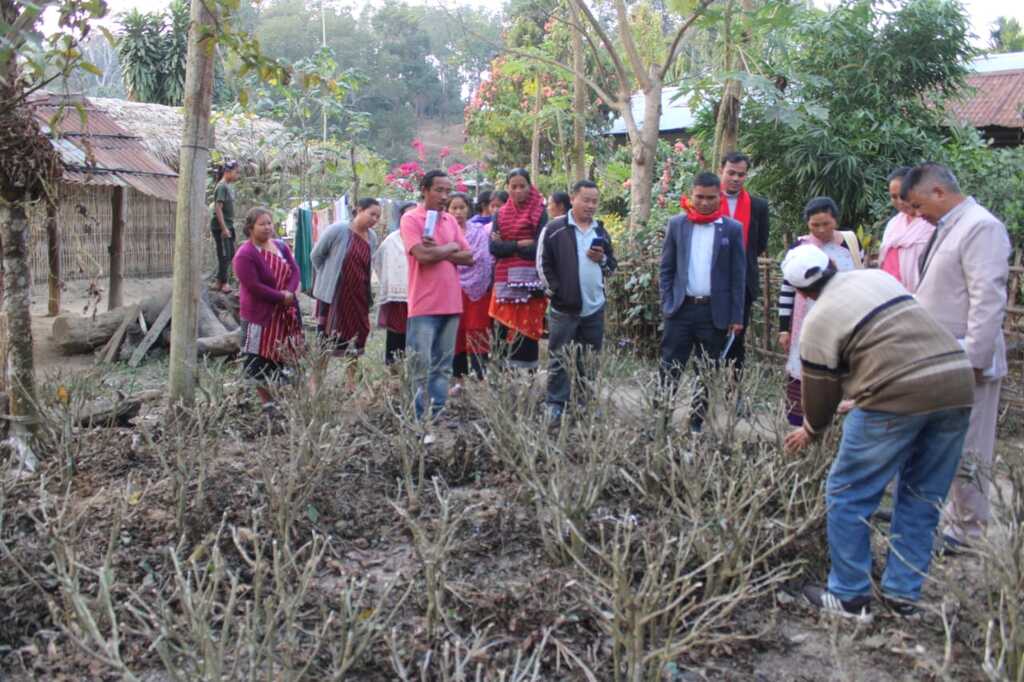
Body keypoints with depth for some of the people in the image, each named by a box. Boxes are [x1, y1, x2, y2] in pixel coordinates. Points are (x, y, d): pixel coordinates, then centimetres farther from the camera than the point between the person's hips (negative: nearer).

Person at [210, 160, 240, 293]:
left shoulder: (229, 187, 12)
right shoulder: (222, 187, -15)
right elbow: (218, 208, -19)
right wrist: (224, 228, -20)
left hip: (228, 226, 9)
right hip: (220, 227, -9)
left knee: (230, 254, 12)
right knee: (224, 255, -3)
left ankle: (220, 281, 21)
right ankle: (223, 283, 6)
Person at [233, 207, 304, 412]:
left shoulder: (281, 246, 6)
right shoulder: (245, 255, -17)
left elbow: (295, 270, 1)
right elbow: (254, 287, -22)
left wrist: (289, 292, -17)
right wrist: (281, 297, -19)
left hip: (284, 313, 6)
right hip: (259, 315, -6)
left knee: (282, 354, 14)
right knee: (259, 360, 1)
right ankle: (267, 403, 11)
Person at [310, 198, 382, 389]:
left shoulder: (372, 237, 4)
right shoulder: (338, 230, -13)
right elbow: (316, 255, -4)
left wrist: (369, 295, 12)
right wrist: (330, 277, 2)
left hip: (358, 297, 5)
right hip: (333, 295, -5)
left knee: (355, 344, 10)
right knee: (326, 341, 1)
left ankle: (353, 385, 22)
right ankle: (315, 385, 11)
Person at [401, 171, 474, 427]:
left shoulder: (450, 220, 13)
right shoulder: (411, 219, -5)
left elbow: (468, 257, 5)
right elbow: (422, 255, -19)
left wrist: (438, 251, -9)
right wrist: (450, 247, -3)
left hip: (451, 304, 6)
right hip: (424, 306, -6)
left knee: (443, 366, 10)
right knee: (421, 367, -4)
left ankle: (436, 420, 18)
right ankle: (420, 423, 1)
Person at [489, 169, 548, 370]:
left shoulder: (539, 213, 3)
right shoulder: (500, 214, 13)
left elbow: (538, 249, -9)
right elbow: (493, 248, 1)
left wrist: (506, 245, -2)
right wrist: (520, 244, -10)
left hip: (530, 280, -3)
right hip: (505, 280, 3)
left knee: (527, 330, -6)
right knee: (504, 330, 0)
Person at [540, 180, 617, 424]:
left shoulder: (601, 231, 12)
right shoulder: (555, 229, -5)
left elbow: (612, 265, 17)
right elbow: (544, 263, -5)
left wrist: (602, 260, -5)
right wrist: (555, 290, -12)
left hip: (595, 307, 5)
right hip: (564, 307, -5)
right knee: (559, 359, 0)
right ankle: (556, 405, 7)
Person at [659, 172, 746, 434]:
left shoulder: (732, 229, 0)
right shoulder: (677, 224, 3)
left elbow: (738, 276, 1)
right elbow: (666, 268, 7)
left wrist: (736, 316, -3)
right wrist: (667, 304, -3)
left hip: (715, 312, 0)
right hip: (681, 308, 0)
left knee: (707, 373, 8)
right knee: (669, 369, -1)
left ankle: (696, 424, 18)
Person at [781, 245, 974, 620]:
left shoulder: (820, 321, 0)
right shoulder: (878, 277, 18)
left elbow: (820, 390, 7)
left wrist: (810, 432, 26)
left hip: (898, 395, -7)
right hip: (957, 381, 7)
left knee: (847, 495, 8)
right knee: (922, 498, 17)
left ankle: (849, 596, 15)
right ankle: (903, 594, 24)